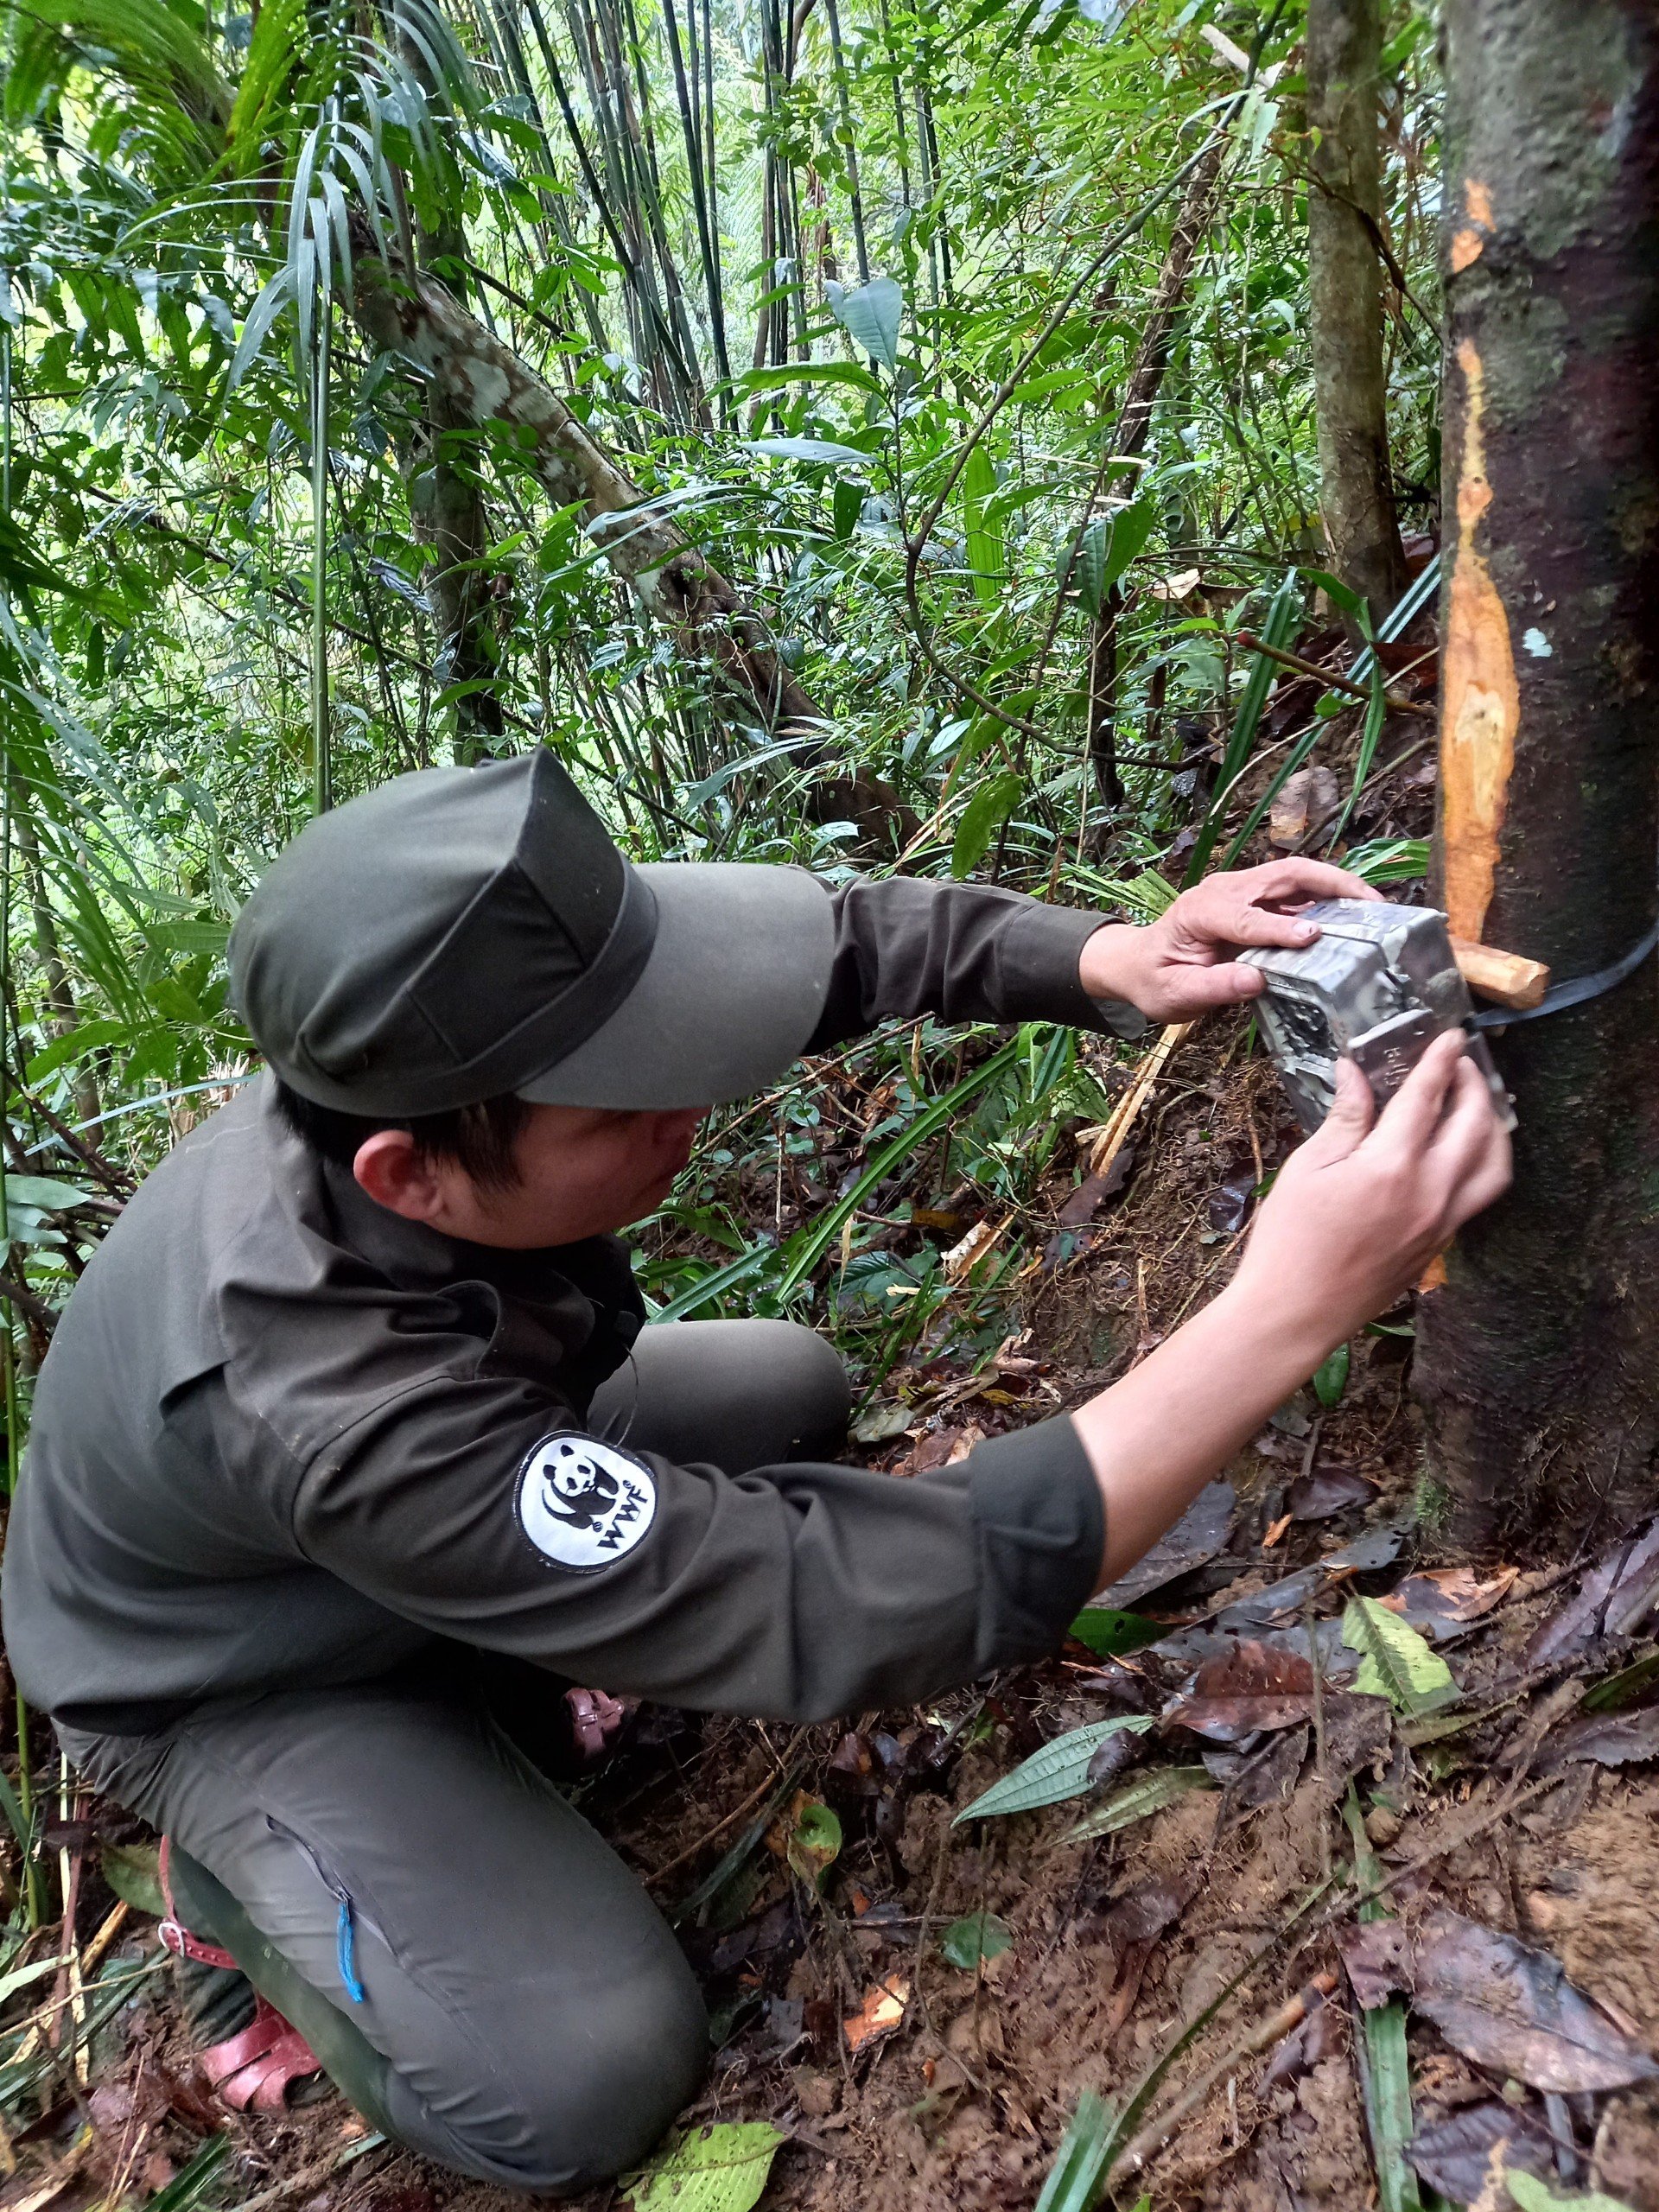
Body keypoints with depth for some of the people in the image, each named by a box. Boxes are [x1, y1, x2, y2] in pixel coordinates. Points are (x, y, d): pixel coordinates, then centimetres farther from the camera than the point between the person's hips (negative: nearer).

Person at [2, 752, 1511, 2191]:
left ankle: (472, 1693, 12)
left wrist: (1114, 958, -33)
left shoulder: (433, 1036, -28)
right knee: (586, 2075, -22)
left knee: (795, 1389, 6)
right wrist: (1287, 1314, -48)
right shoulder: (342, 1419, -46)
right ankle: (244, 1867, 5)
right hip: (239, 1679, -6)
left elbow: (857, 935, -15)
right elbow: (862, 1606, -44)